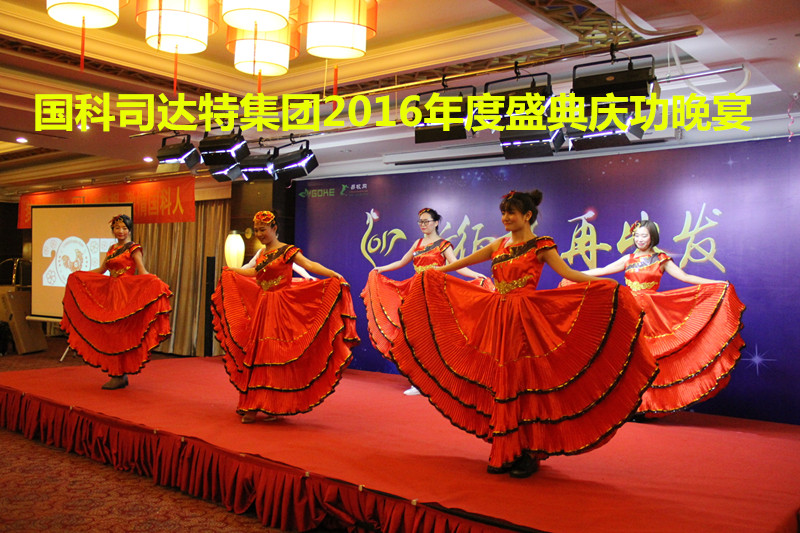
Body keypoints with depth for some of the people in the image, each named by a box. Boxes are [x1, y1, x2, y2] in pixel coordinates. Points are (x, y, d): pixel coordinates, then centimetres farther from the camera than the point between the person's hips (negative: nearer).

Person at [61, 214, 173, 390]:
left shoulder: (133, 248, -4)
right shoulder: (112, 248, 16)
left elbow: (142, 272, -12)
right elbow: (101, 270, 25)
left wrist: (156, 284, -30)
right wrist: (78, 274, 30)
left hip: (126, 294, -7)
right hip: (110, 293, 7)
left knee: (120, 333, -7)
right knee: (110, 334, 6)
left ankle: (120, 376, -3)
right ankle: (118, 374, 12)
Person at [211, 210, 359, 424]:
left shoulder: (287, 251, -6)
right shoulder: (262, 253, 14)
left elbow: (309, 265, -20)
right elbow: (254, 272, 33)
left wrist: (333, 274, -36)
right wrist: (230, 270, 47)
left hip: (281, 309, -7)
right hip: (260, 309, 7)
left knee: (277, 355, -6)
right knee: (256, 355, 5)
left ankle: (276, 406, 3)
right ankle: (253, 406, 13)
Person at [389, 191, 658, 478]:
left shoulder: (541, 246, -2)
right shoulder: (500, 245, 14)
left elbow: (566, 272, -12)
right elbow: (467, 261, 24)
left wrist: (603, 282, -26)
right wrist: (434, 272, 31)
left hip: (525, 321, -5)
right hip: (498, 321, 6)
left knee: (524, 385, -3)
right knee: (501, 386, 6)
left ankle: (528, 454, 8)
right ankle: (504, 454, 15)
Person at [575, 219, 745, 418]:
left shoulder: (661, 260, 4)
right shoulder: (628, 259, 11)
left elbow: (685, 277, 1)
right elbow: (602, 271, 12)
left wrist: (718, 283, -6)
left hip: (649, 314, -3)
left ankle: (645, 406, 1)